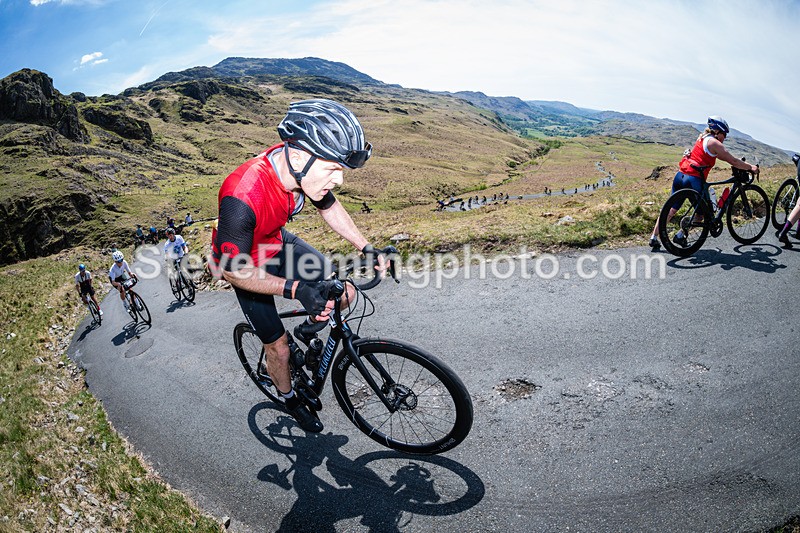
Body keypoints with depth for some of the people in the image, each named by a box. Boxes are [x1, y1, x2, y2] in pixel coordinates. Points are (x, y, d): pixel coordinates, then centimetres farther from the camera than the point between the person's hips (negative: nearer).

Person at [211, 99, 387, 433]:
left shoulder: (301, 167, -22)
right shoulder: (241, 199, -42)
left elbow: (329, 207, -1)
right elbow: (235, 271, -29)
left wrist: (366, 249, -3)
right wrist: (294, 289, -39)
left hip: (278, 243, 5)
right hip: (245, 265, -5)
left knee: (345, 293, -7)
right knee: (279, 347, 4)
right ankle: (290, 400, 34)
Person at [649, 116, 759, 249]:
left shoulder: (703, 138, 21)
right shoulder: (714, 142, -5)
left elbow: (720, 156, 30)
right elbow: (733, 161, -3)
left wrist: (743, 164, 31)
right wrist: (750, 167, 10)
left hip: (680, 176, 8)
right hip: (693, 180, -8)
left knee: (671, 209, 12)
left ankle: (654, 237, 9)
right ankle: (680, 236, 8)